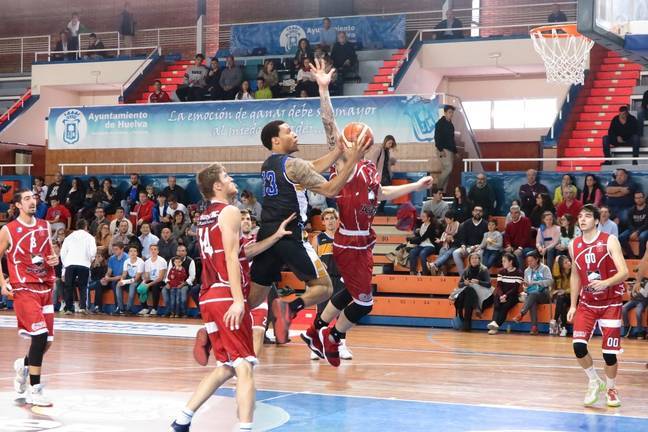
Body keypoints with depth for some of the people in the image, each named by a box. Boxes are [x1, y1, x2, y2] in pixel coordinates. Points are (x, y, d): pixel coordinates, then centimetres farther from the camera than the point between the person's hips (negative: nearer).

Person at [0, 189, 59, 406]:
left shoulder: (45, 226, 10)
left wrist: (54, 259, 0)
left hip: (45, 288, 6)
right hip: (24, 290, -6)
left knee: (46, 340, 6)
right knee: (40, 335, -19)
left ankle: (24, 365, 38)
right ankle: (34, 390, -11)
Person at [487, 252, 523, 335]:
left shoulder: (518, 273, -2)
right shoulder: (501, 272, 12)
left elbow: (515, 288, -9)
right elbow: (499, 286, 3)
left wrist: (506, 295, -21)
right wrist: (501, 296, -16)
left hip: (512, 296, -3)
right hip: (501, 295, 3)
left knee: (505, 306, -31)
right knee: (497, 305, -29)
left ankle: (496, 326, -45)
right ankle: (494, 322, -49)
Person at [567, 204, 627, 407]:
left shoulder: (610, 241, -12)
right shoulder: (574, 246, 2)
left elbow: (624, 272, -19)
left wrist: (605, 283, -38)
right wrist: (573, 305, 10)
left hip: (610, 303, -3)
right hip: (587, 303, 3)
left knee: (609, 351, -3)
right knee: (578, 346, -13)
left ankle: (611, 389, 22)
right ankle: (595, 383, 10)